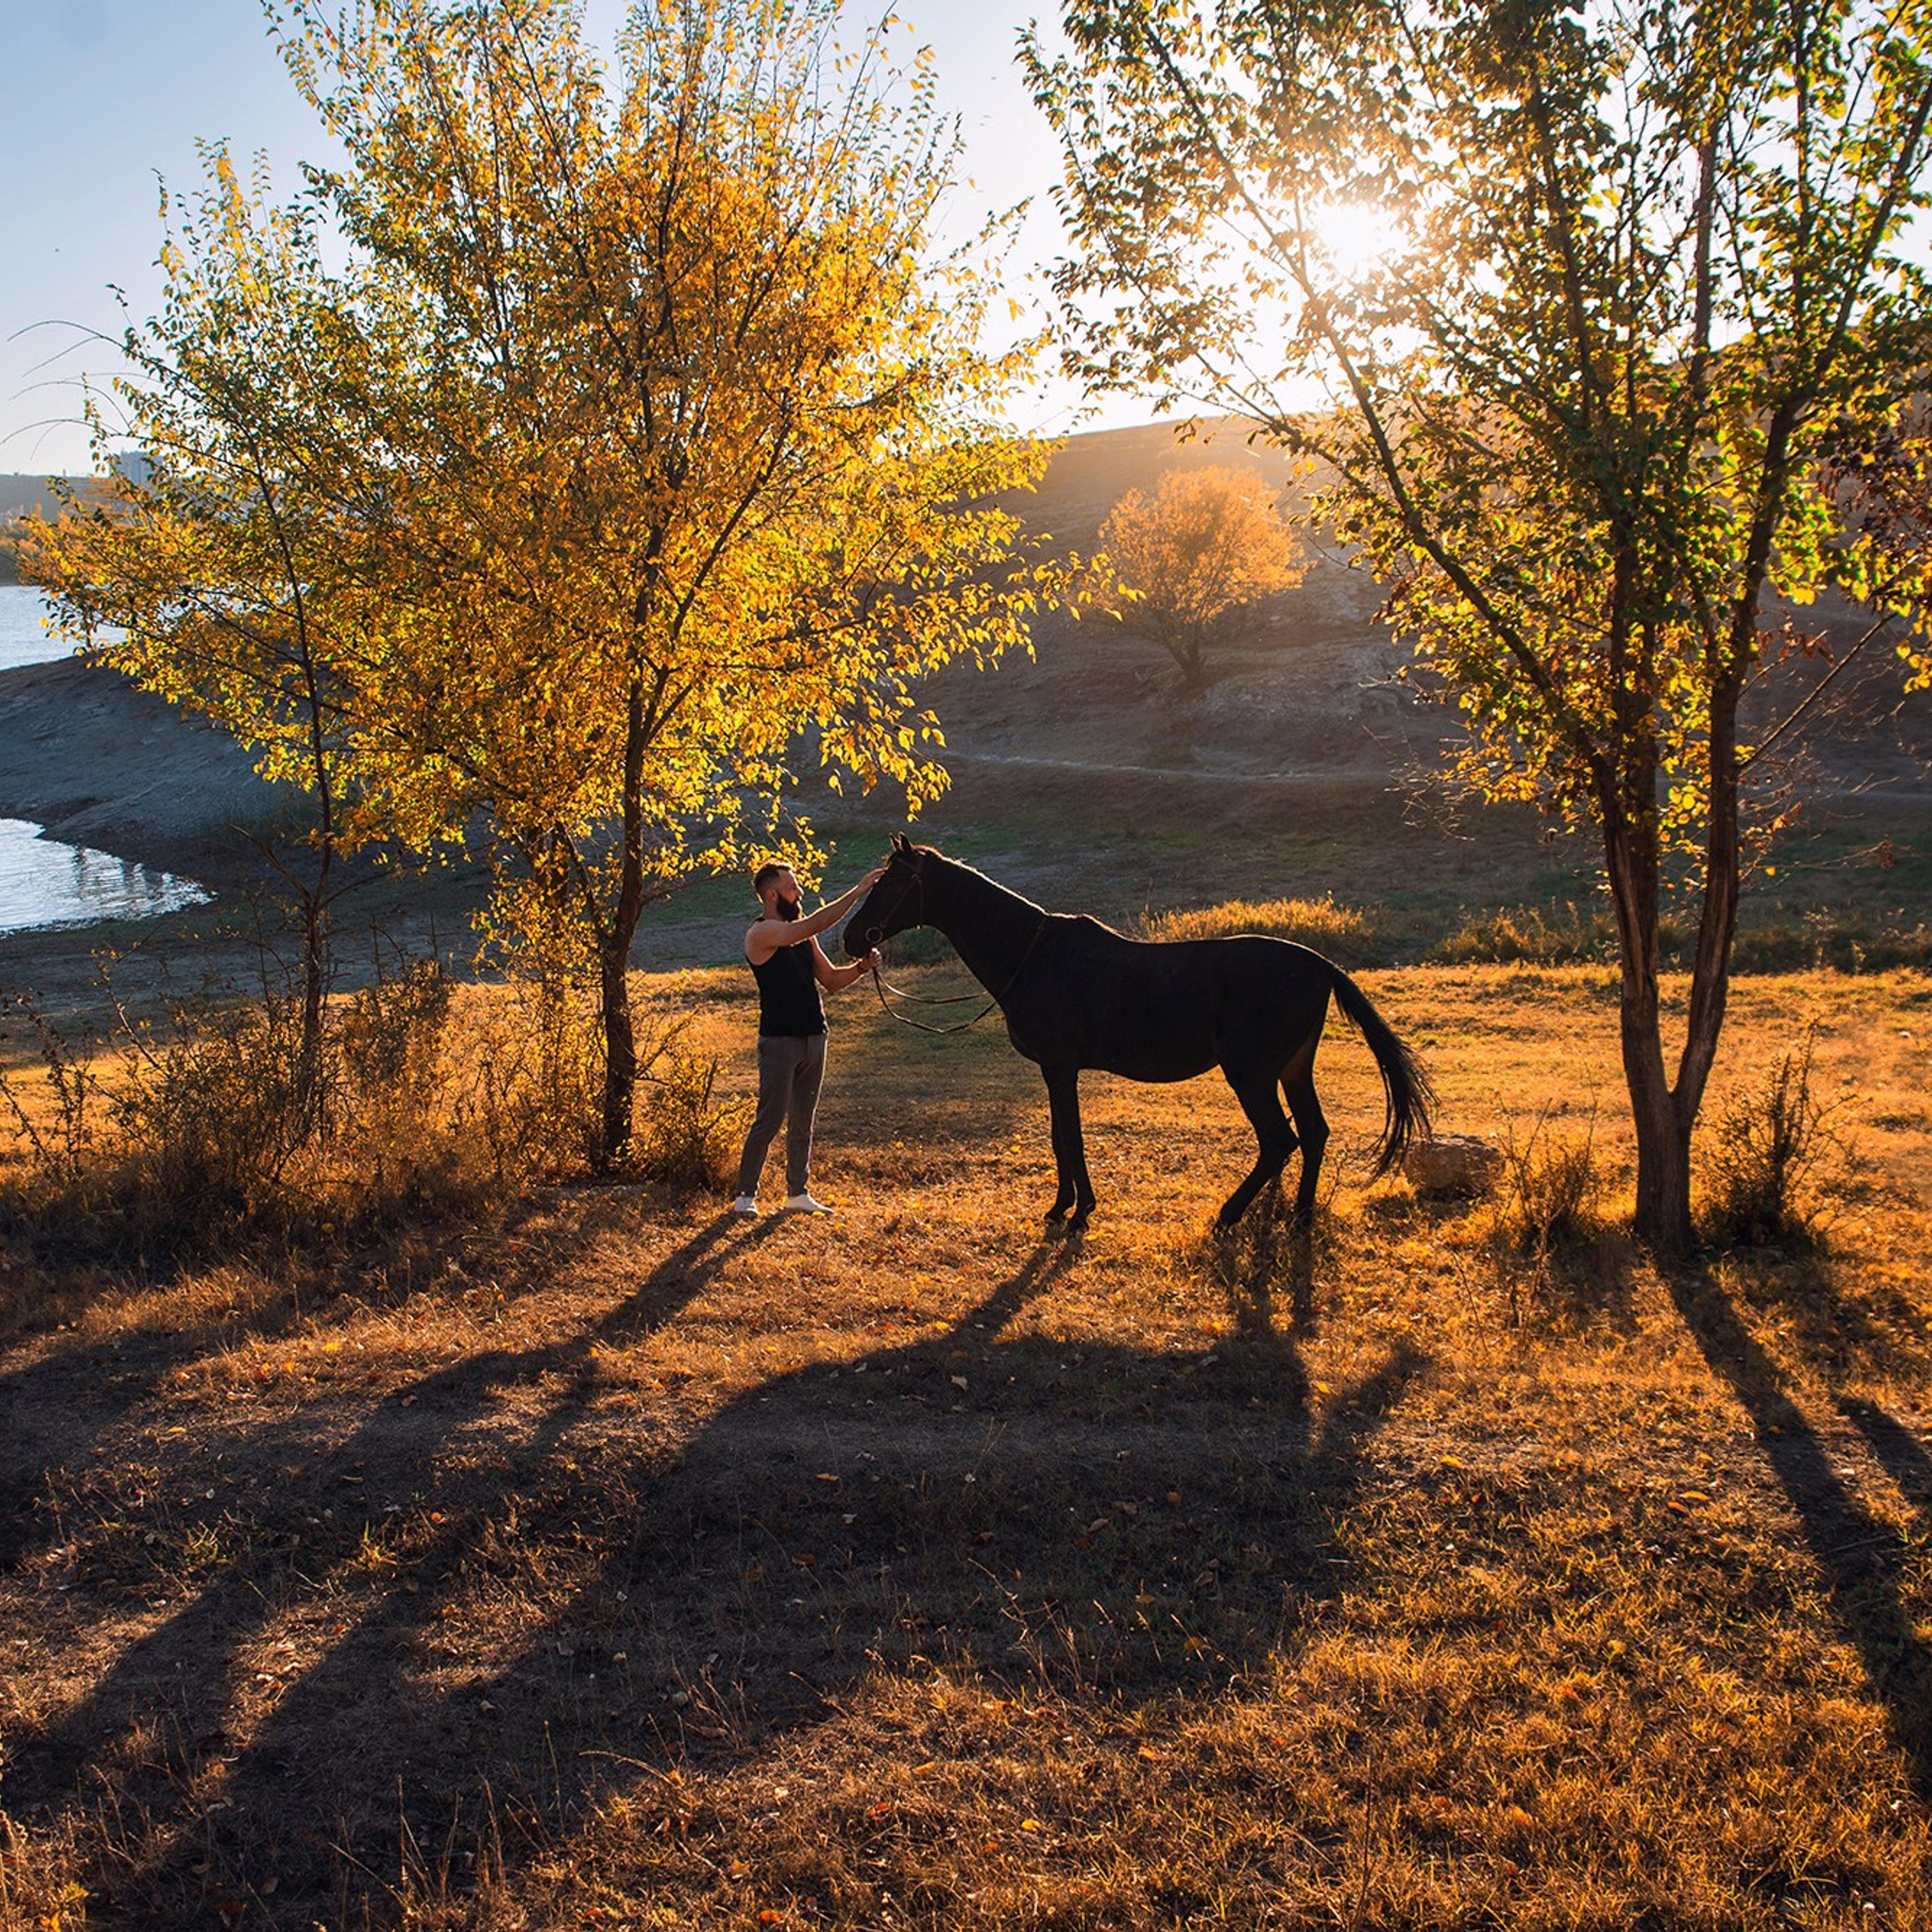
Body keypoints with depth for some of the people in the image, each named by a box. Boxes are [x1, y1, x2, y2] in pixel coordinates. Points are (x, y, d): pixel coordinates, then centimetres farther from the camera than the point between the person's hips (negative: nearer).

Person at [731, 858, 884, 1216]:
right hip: (780, 1039, -8)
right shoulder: (762, 934, -12)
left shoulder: (800, 933, 14)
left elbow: (830, 980, 17)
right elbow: (815, 924, -25)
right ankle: (745, 1196, 2)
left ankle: (798, 1194, 18)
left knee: (803, 1123, 11)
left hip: (813, 1038, 8)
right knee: (769, 1120, -6)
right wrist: (859, 891, -23)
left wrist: (861, 967, -3)